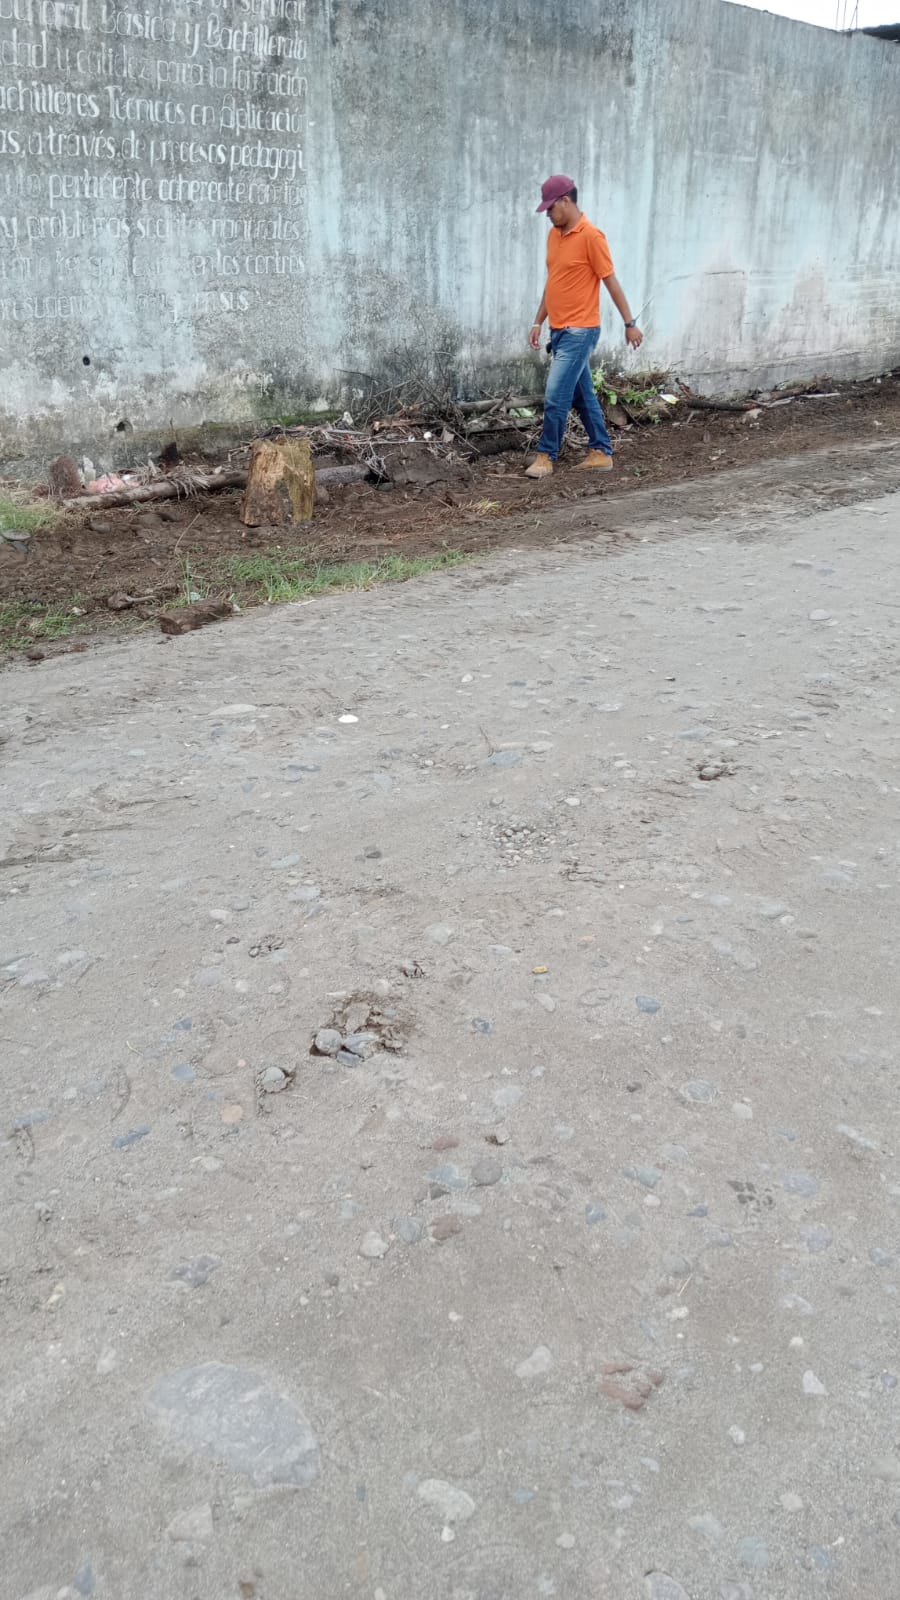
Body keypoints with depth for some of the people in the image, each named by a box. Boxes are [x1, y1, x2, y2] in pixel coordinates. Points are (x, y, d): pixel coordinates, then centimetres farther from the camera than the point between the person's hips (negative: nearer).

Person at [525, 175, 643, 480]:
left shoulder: (591, 236, -13)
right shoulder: (554, 235, 11)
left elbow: (611, 281, -11)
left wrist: (630, 324, -8)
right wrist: (538, 322, 16)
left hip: (579, 332, -8)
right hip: (559, 330, 8)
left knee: (555, 396, -9)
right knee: (582, 396, 12)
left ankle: (546, 456, 1)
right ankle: (601, 452, 19)